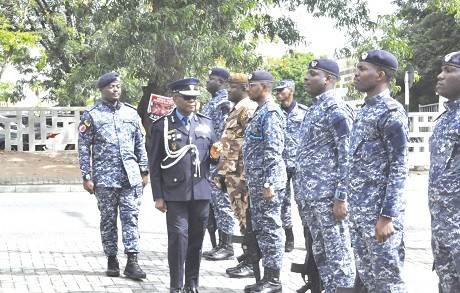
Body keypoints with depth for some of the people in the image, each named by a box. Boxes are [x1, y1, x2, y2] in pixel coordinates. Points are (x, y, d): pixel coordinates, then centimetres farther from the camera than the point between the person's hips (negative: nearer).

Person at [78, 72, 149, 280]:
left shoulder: (131, 113, 10)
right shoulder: (92, 115, 0)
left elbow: (140, 144, 15)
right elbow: (84, 148, 0)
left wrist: (144, 171, 10)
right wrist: (87, 177, -5)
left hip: (131, 177, 2)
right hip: (105, 177, -2)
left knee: (131, 218, -3)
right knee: (108, 219, 5)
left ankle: (132, 262, -4)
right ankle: (112, 260, 15)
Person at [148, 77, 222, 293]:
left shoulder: (206, 124, 13)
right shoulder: (162, 126, 2)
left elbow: (212, 160, 20)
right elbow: (155, 164, 2)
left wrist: (214, 155, -5)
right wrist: (158, 196, -3)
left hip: (201, 193, 4)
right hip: (175, 194, -4)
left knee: (196, 240, 8)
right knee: (178, 238, -9)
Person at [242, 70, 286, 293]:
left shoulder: (270, 112, -14)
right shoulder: (260, 111, 17)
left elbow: (273, 151, -20)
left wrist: (269, 183, -23)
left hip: (267, 181, -10)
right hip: (256, 181, 10)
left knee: (271, 228, -4)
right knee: (261, 229, 12)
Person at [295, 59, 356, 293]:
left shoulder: (336, 110, -12)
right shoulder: (313, 109, 16)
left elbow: (347, 156, -17)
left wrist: (341, 197, -20)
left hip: (328, 196, -9)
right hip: (308, 195, 9)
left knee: (338, 254, -3)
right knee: (320, 252, 13)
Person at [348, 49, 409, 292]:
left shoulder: (391, 112, -12)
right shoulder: (364, 111, 15)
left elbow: (399, 167, -17)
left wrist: (387, 215, -22)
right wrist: (353, 205, 18)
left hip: (380, 211, -9)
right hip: (359, 210, 9)